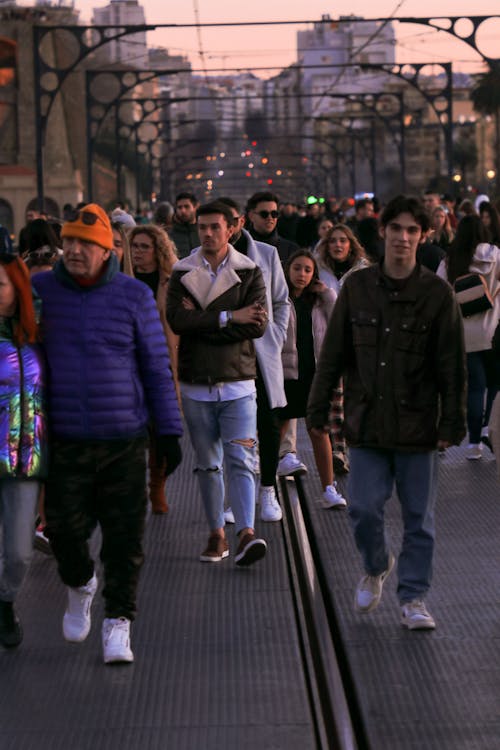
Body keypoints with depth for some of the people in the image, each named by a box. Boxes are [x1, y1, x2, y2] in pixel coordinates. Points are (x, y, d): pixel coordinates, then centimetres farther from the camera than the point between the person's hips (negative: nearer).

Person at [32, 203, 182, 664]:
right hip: (63, 440, 1)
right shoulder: (39, 290, 3)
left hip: (124, 440, 0)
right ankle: (80, 586, 30)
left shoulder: (134, 296, 1)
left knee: (125, 537, 0)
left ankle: (117, 624, 13)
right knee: (64, 527, -2)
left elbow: (157, 367, 6)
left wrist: (169, 431, 4)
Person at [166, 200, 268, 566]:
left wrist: (202, 322, -13)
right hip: (196, 384, 2)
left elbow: (257, 326, -11)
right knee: (208, 464, 10)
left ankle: (247, 534, -19)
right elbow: (177, 319, -12)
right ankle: (217, 535, 18)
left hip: (238, 383, -2)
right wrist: (230, 318, -16)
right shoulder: (182, 273, 5)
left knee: (240, 460, -12)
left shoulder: (249, 272, 1)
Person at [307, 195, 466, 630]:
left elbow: (452, 366, 0)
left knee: (418, 517, 5)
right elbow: (332, 354, 8)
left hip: (417, 426, -1)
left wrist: (452, 423, -3)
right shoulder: (357, 287, 3)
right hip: (367, 422, 1)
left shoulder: (437, 294, -2)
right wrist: (318, 409, 6)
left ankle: (414, 598, 18)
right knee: (364, 509, -1)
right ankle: (377, 567, 29)